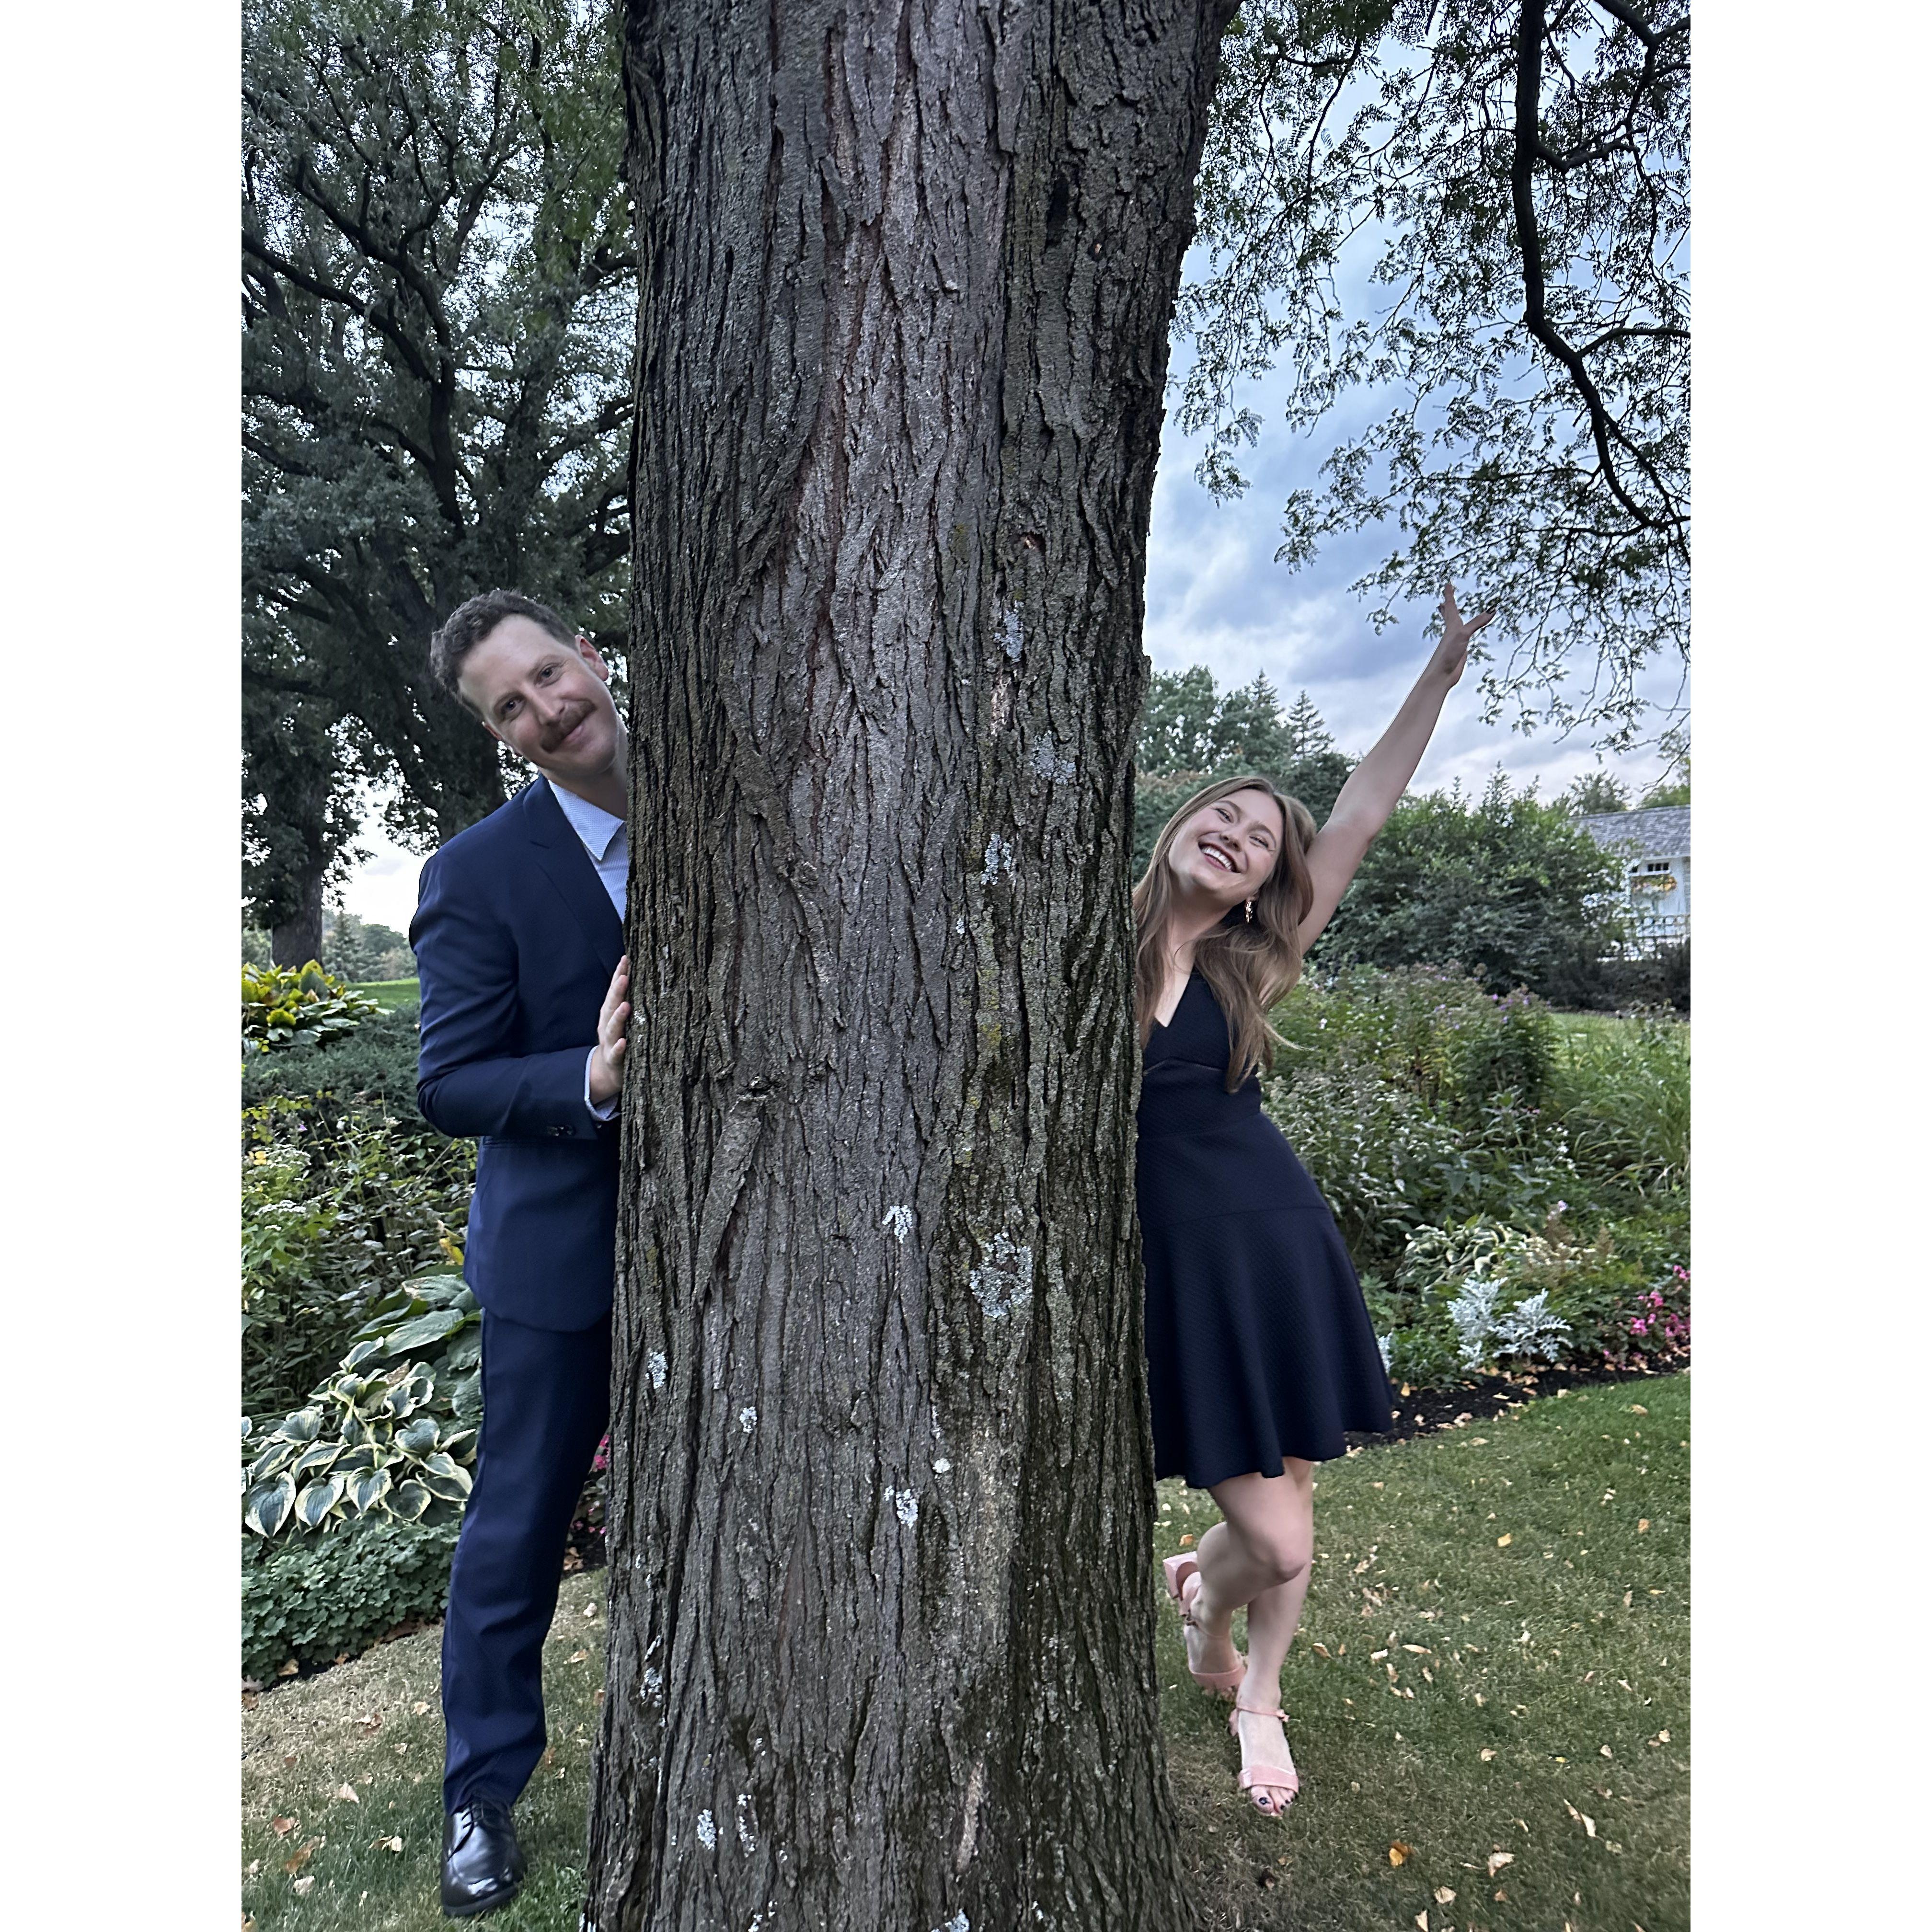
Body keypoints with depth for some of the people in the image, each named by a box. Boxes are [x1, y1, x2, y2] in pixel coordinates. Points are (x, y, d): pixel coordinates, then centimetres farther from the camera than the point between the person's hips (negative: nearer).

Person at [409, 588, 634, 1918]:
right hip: (562, 1249, -3)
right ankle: (484, 1794, 39)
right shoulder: (478, 876, -12)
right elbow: (448, 1085, -13)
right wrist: (589, 1083, -29)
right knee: (520, 1525, 14)